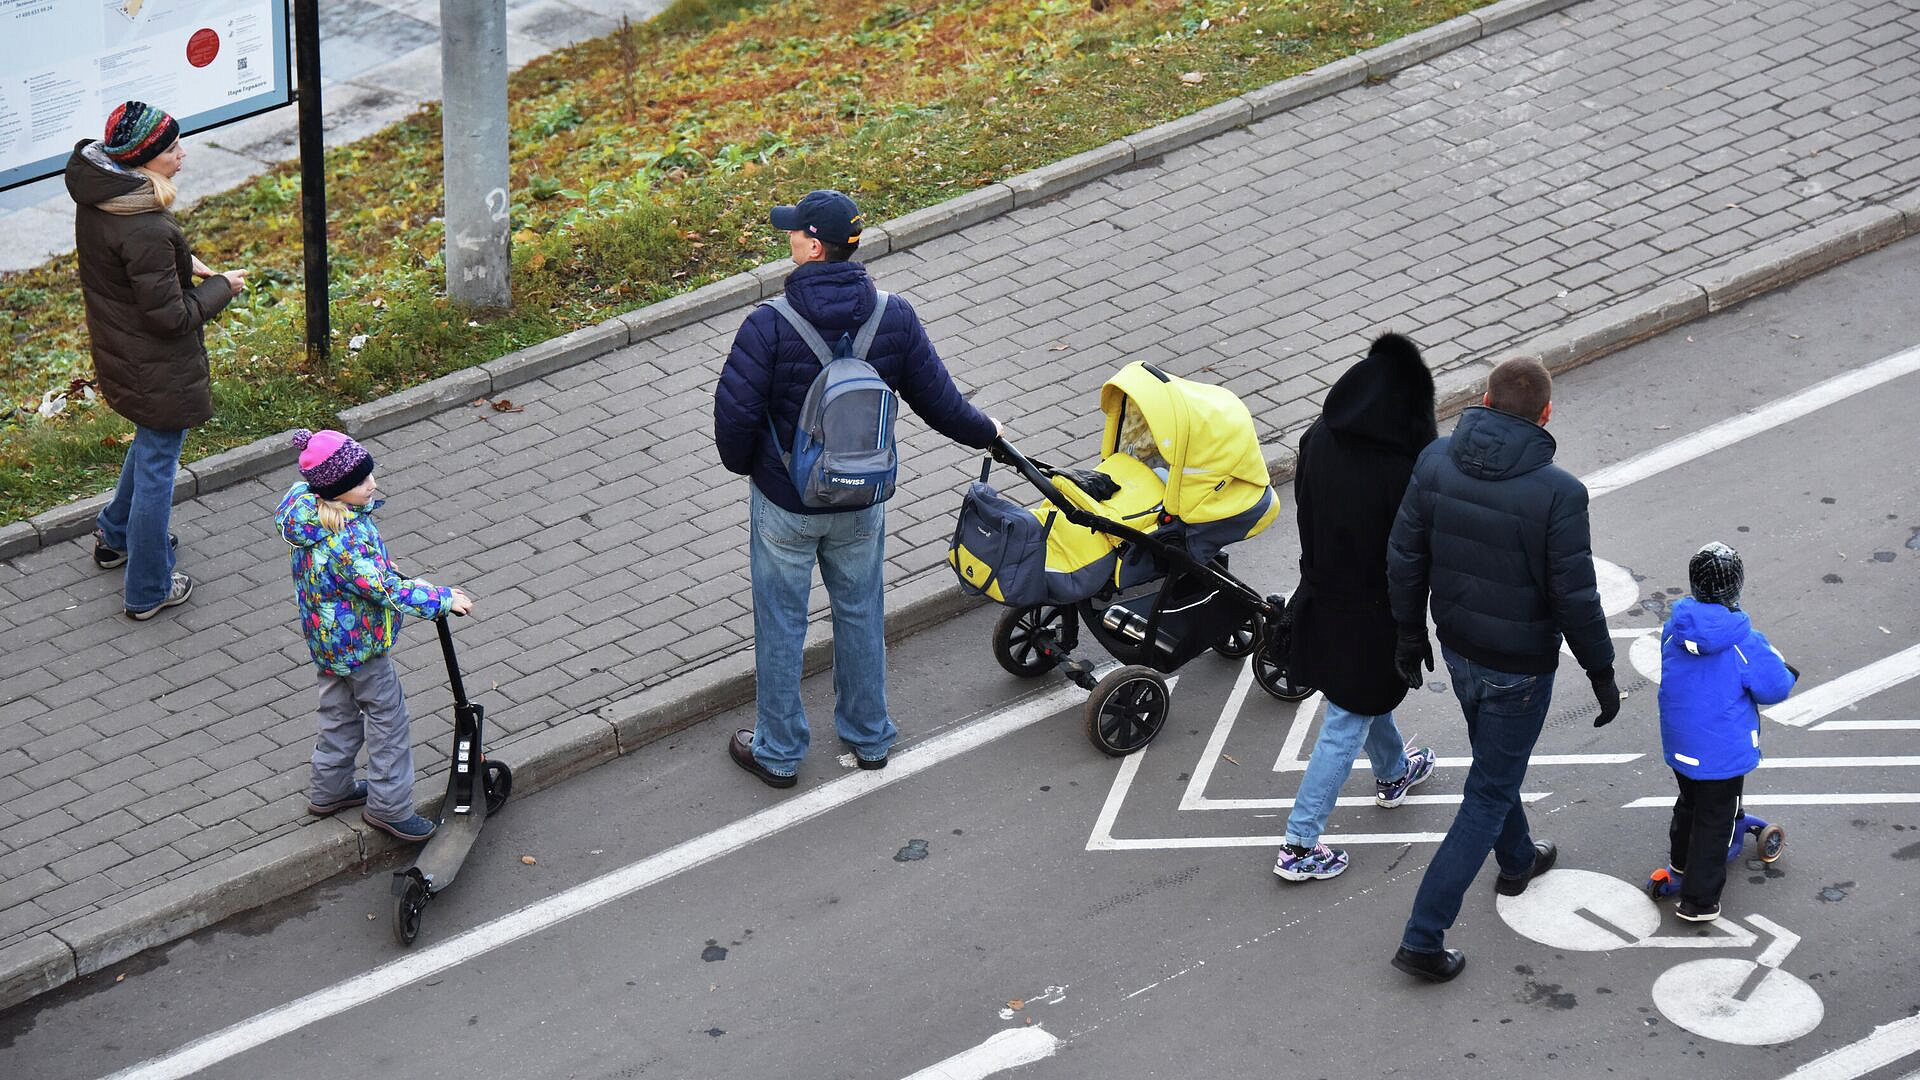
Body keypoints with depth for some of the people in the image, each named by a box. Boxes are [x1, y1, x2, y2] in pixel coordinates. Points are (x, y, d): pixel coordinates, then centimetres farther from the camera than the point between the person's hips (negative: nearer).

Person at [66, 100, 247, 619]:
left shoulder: (94, 197, -6)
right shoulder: (146, 230, -34)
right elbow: (170, 315, -27)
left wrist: (178, 261, 5)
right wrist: (220, 287, -12)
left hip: (116, 352, 9)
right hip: (158, 370, -9)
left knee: (152, 440, 33)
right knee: (157, 466, 9)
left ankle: (114, 535, 51)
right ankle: (148, 589, 24)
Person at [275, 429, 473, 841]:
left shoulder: (312, 509, -8)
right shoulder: (345, 541, -37)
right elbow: (387, 591, -34)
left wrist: (402, 581, 15)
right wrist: (443, 599, -25)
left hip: (327, 636, 9)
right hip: (359, 644, -9)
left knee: (339, 708, 26)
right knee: (388, 717, 9)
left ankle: (329, 790, 42)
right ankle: (389, 806, 22)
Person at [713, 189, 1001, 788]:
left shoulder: (769, 326, -25)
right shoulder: (894, 318, -13)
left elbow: (735, 414, -20)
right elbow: (939, 400, -3)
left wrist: (743, 464, 3)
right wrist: (984, 431, 18)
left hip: (785, 502, -3)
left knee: (781, 622, 14)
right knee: (861, 612, 23)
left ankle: (778, 751, 28)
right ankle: (869, 736, 39)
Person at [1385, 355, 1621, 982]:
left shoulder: (1435, 463, -12)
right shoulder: (1558, 493, -26)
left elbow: (1404, 561, -3)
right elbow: (1575, 597, -20)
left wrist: (1410, 637, 12)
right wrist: (1601, 674, -5)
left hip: (1457, 650, 6)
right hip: (1519, 668, -5)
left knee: (1496, 761, 31)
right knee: (1488, 796, 6)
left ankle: (1517, 860, 56)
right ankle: (1423, 940, 6)